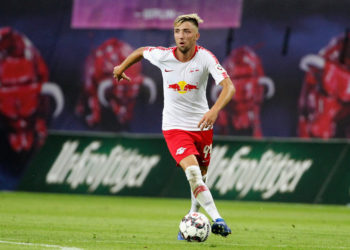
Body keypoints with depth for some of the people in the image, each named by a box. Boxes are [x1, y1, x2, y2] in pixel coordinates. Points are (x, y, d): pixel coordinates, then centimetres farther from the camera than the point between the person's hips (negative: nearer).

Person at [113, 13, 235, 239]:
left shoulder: (205, 57, -15)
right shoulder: (163, 56, -10)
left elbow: (229, 87, -25)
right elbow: (141, 51, 13)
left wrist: (215, 110, -41)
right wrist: (121, 68, 26)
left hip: (202, 125, 1)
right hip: (174, 126, -1)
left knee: (200, 177, 12)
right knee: (192, 172, -24)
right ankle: (216, 218, -33)